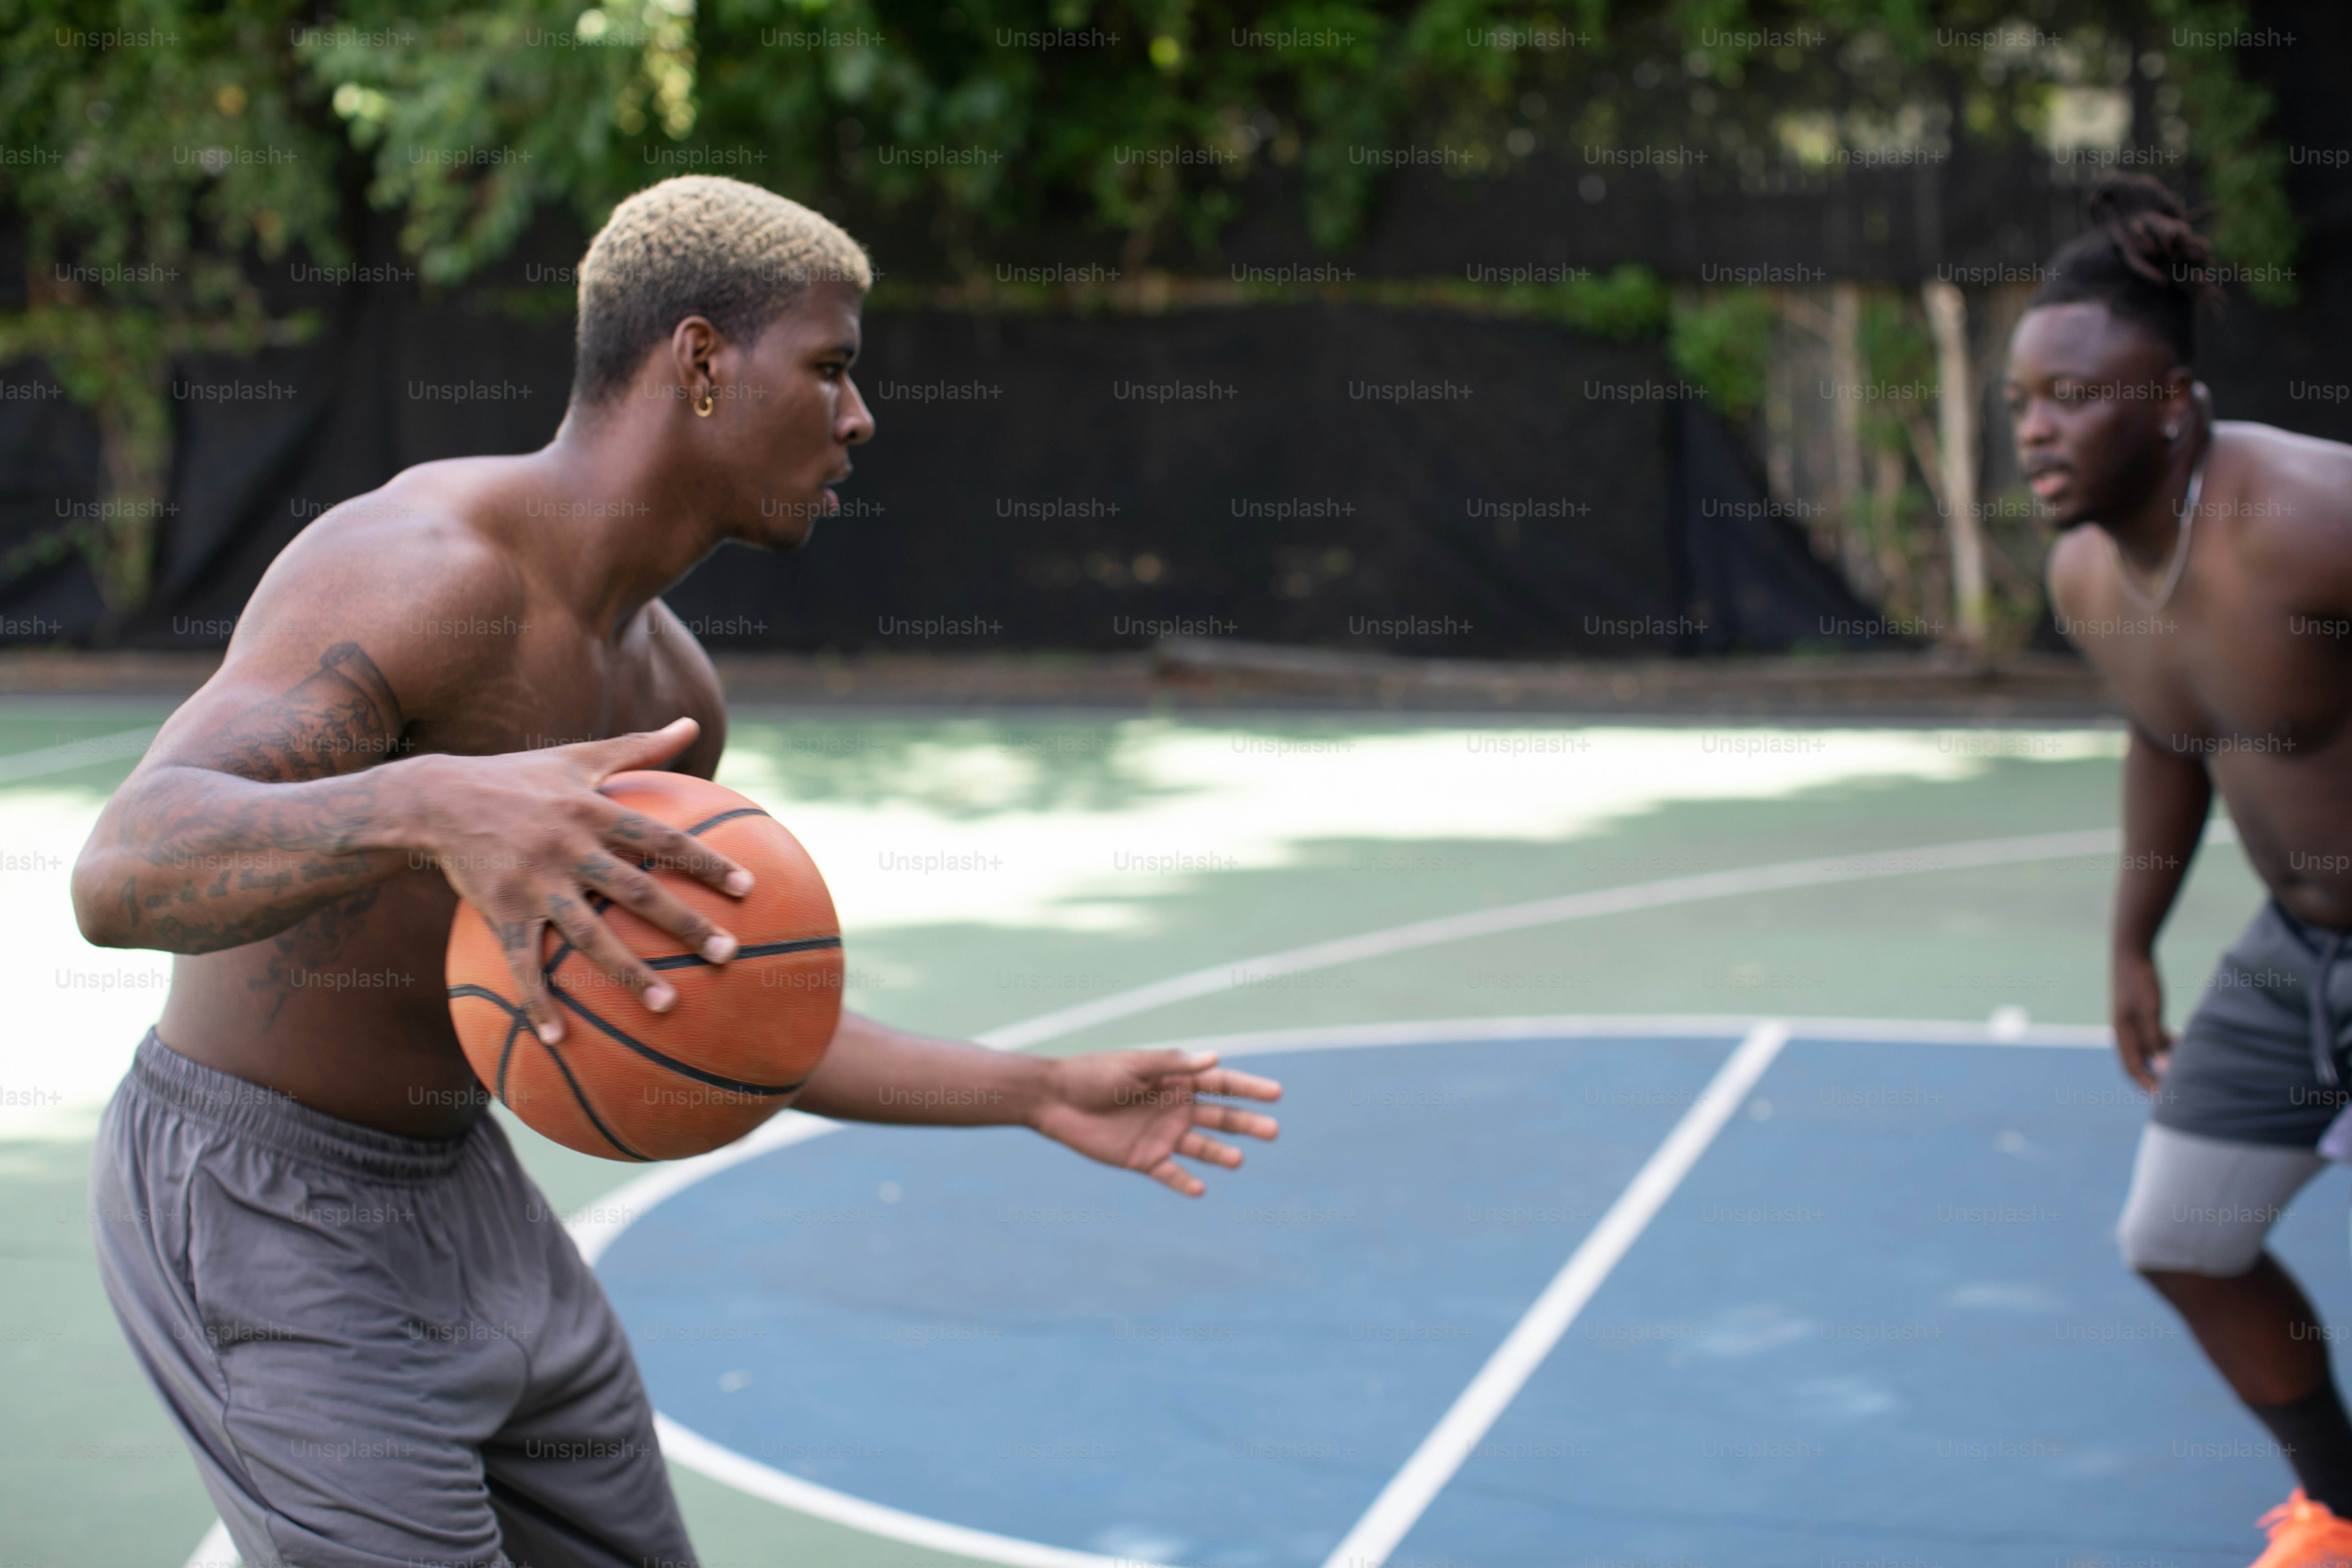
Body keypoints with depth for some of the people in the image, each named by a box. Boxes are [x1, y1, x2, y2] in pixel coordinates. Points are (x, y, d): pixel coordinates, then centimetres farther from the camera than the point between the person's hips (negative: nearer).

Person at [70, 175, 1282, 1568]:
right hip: (262, 1217, -9)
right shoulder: (418, 574, -25)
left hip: (459, 1185, 9)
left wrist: (1040, 1096, 11)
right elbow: (126, 875, -40)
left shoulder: (665, 684, 4)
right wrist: (427, 804, -59)